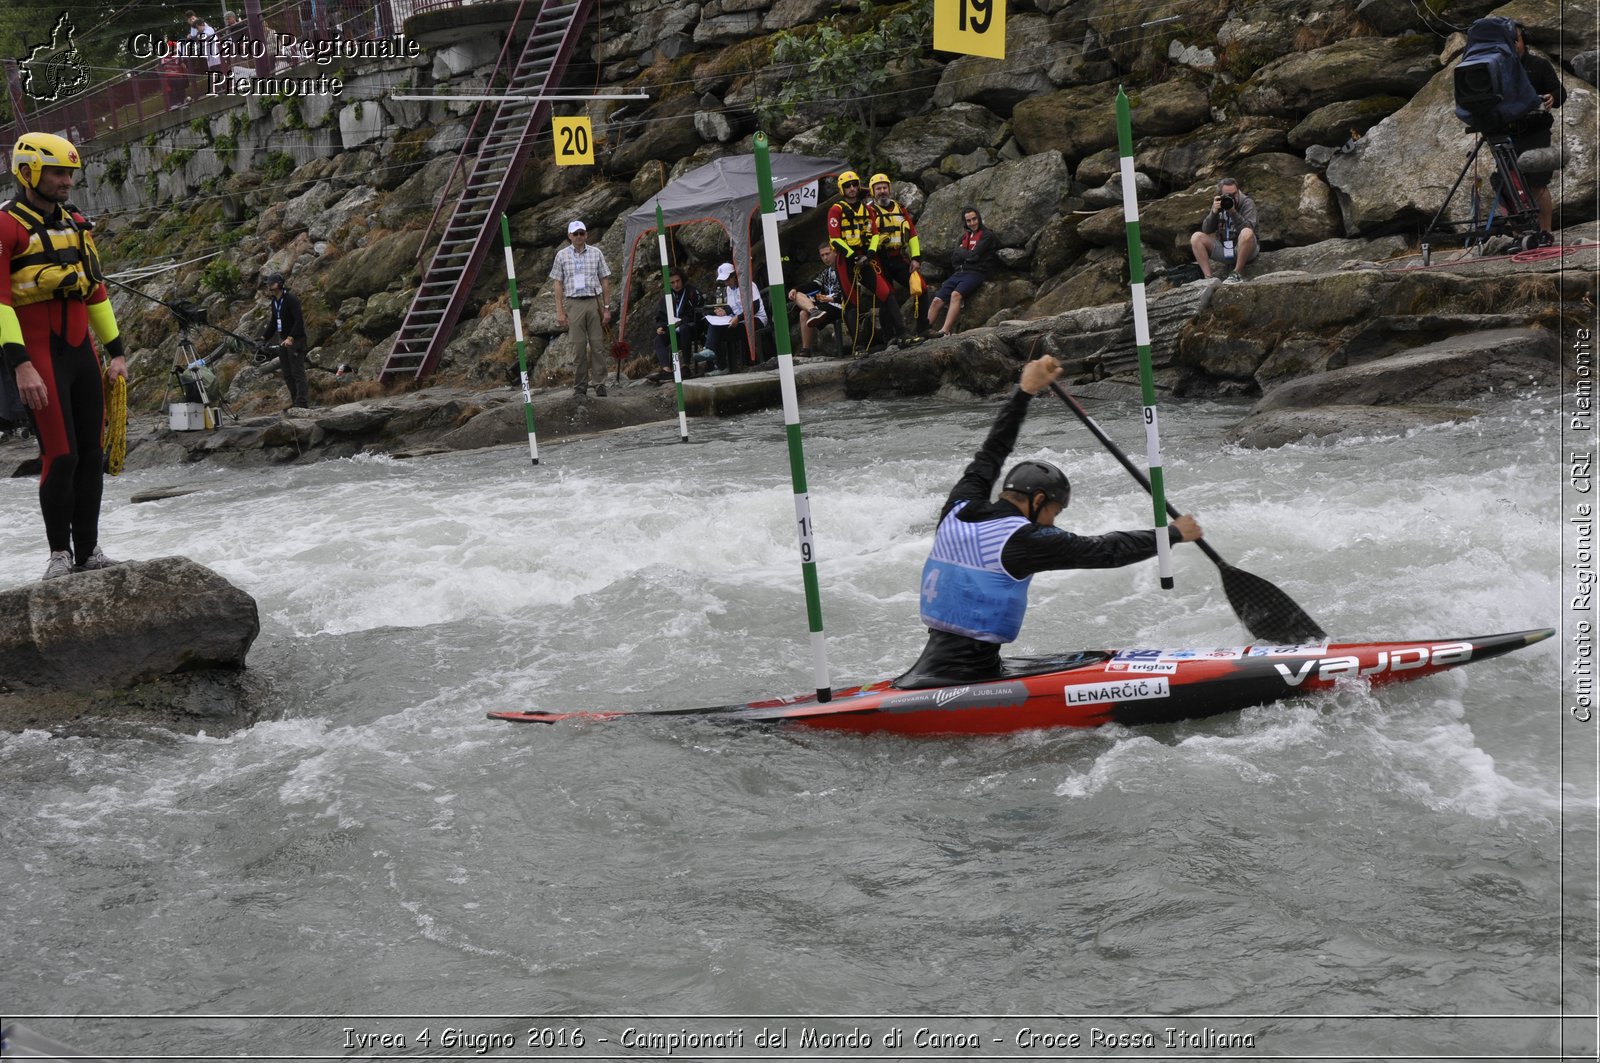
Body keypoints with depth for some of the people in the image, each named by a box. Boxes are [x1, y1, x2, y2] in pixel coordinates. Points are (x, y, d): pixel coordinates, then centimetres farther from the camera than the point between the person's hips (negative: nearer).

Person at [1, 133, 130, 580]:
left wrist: (115, 351, 18)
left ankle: (88, 549, 15)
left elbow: (96, 290, 21)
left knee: (90, 454, 7)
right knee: (61, 456, -9)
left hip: (82, 353, 7)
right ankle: (59, 553, 3)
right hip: (39, 358, -7)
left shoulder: (76, 225, 15)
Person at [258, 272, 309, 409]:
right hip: (283, 341, 9)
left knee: (297, 372, -10)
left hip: (295, 340, -9)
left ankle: (302, 402, -12)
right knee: (287, 374, 9)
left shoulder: (291, 299, -15)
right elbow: (273, 323, 21)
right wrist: (264, 338, 12)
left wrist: (291, 338, -29)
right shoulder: (274, 302, 13)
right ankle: (295, 401, 14)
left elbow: (299, 320, -22)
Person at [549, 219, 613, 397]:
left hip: (594, 301, 1)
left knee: (598, 344, -1)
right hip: (573, 303, -1)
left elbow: (605, 282, 9)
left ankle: (600, 384, 4)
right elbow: (558, 284, 6)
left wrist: (607, 307, 3)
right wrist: (560, 311, -1)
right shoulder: (562, 256, 6)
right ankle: (579, 388, 5)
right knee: (578, 346, 0)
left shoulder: (596, 253, 7)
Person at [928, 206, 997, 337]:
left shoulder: (987, 236, 3)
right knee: (937, 300, -13)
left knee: (956, 295, -34)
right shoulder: (964, 236, 23)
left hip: (976, 273, -7)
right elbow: (954, 259, 16)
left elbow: (974, 255, -8)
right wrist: (967, 254, -1)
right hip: (959, 272, 7)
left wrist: (961, 251, 9)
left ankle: (945, 331, -44)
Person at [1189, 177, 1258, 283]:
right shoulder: (1219, 204, 5)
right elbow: (1206, 230, -4)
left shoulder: (1247, 203, -7)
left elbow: (1248, 229, -22)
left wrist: (1233, 212, -30)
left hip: (1244, 249, -4)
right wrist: (1214, 212, -18)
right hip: (1223, 248, 4)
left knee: (1247, 233, -37)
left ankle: (1238, 273, -23)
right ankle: (1208, 277, -21)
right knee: (1196, 238, -13)